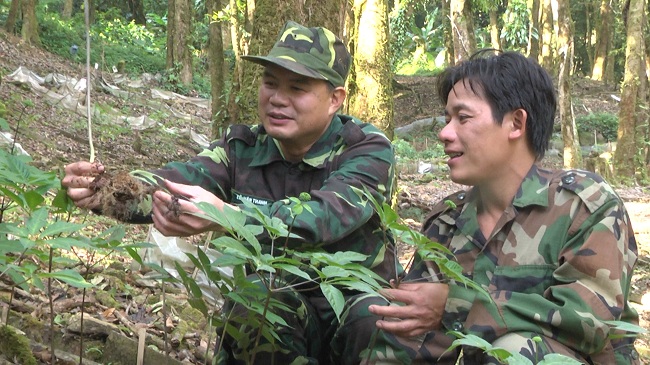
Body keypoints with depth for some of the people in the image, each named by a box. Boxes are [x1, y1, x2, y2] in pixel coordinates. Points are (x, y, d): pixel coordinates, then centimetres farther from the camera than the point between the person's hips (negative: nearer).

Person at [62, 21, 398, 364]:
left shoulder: (369, 151, -12)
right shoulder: (243, 149, -1)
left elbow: (327, 213, -33)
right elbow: (183, 178, -22)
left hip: (357, 305, -2)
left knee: (375, 327, -34)